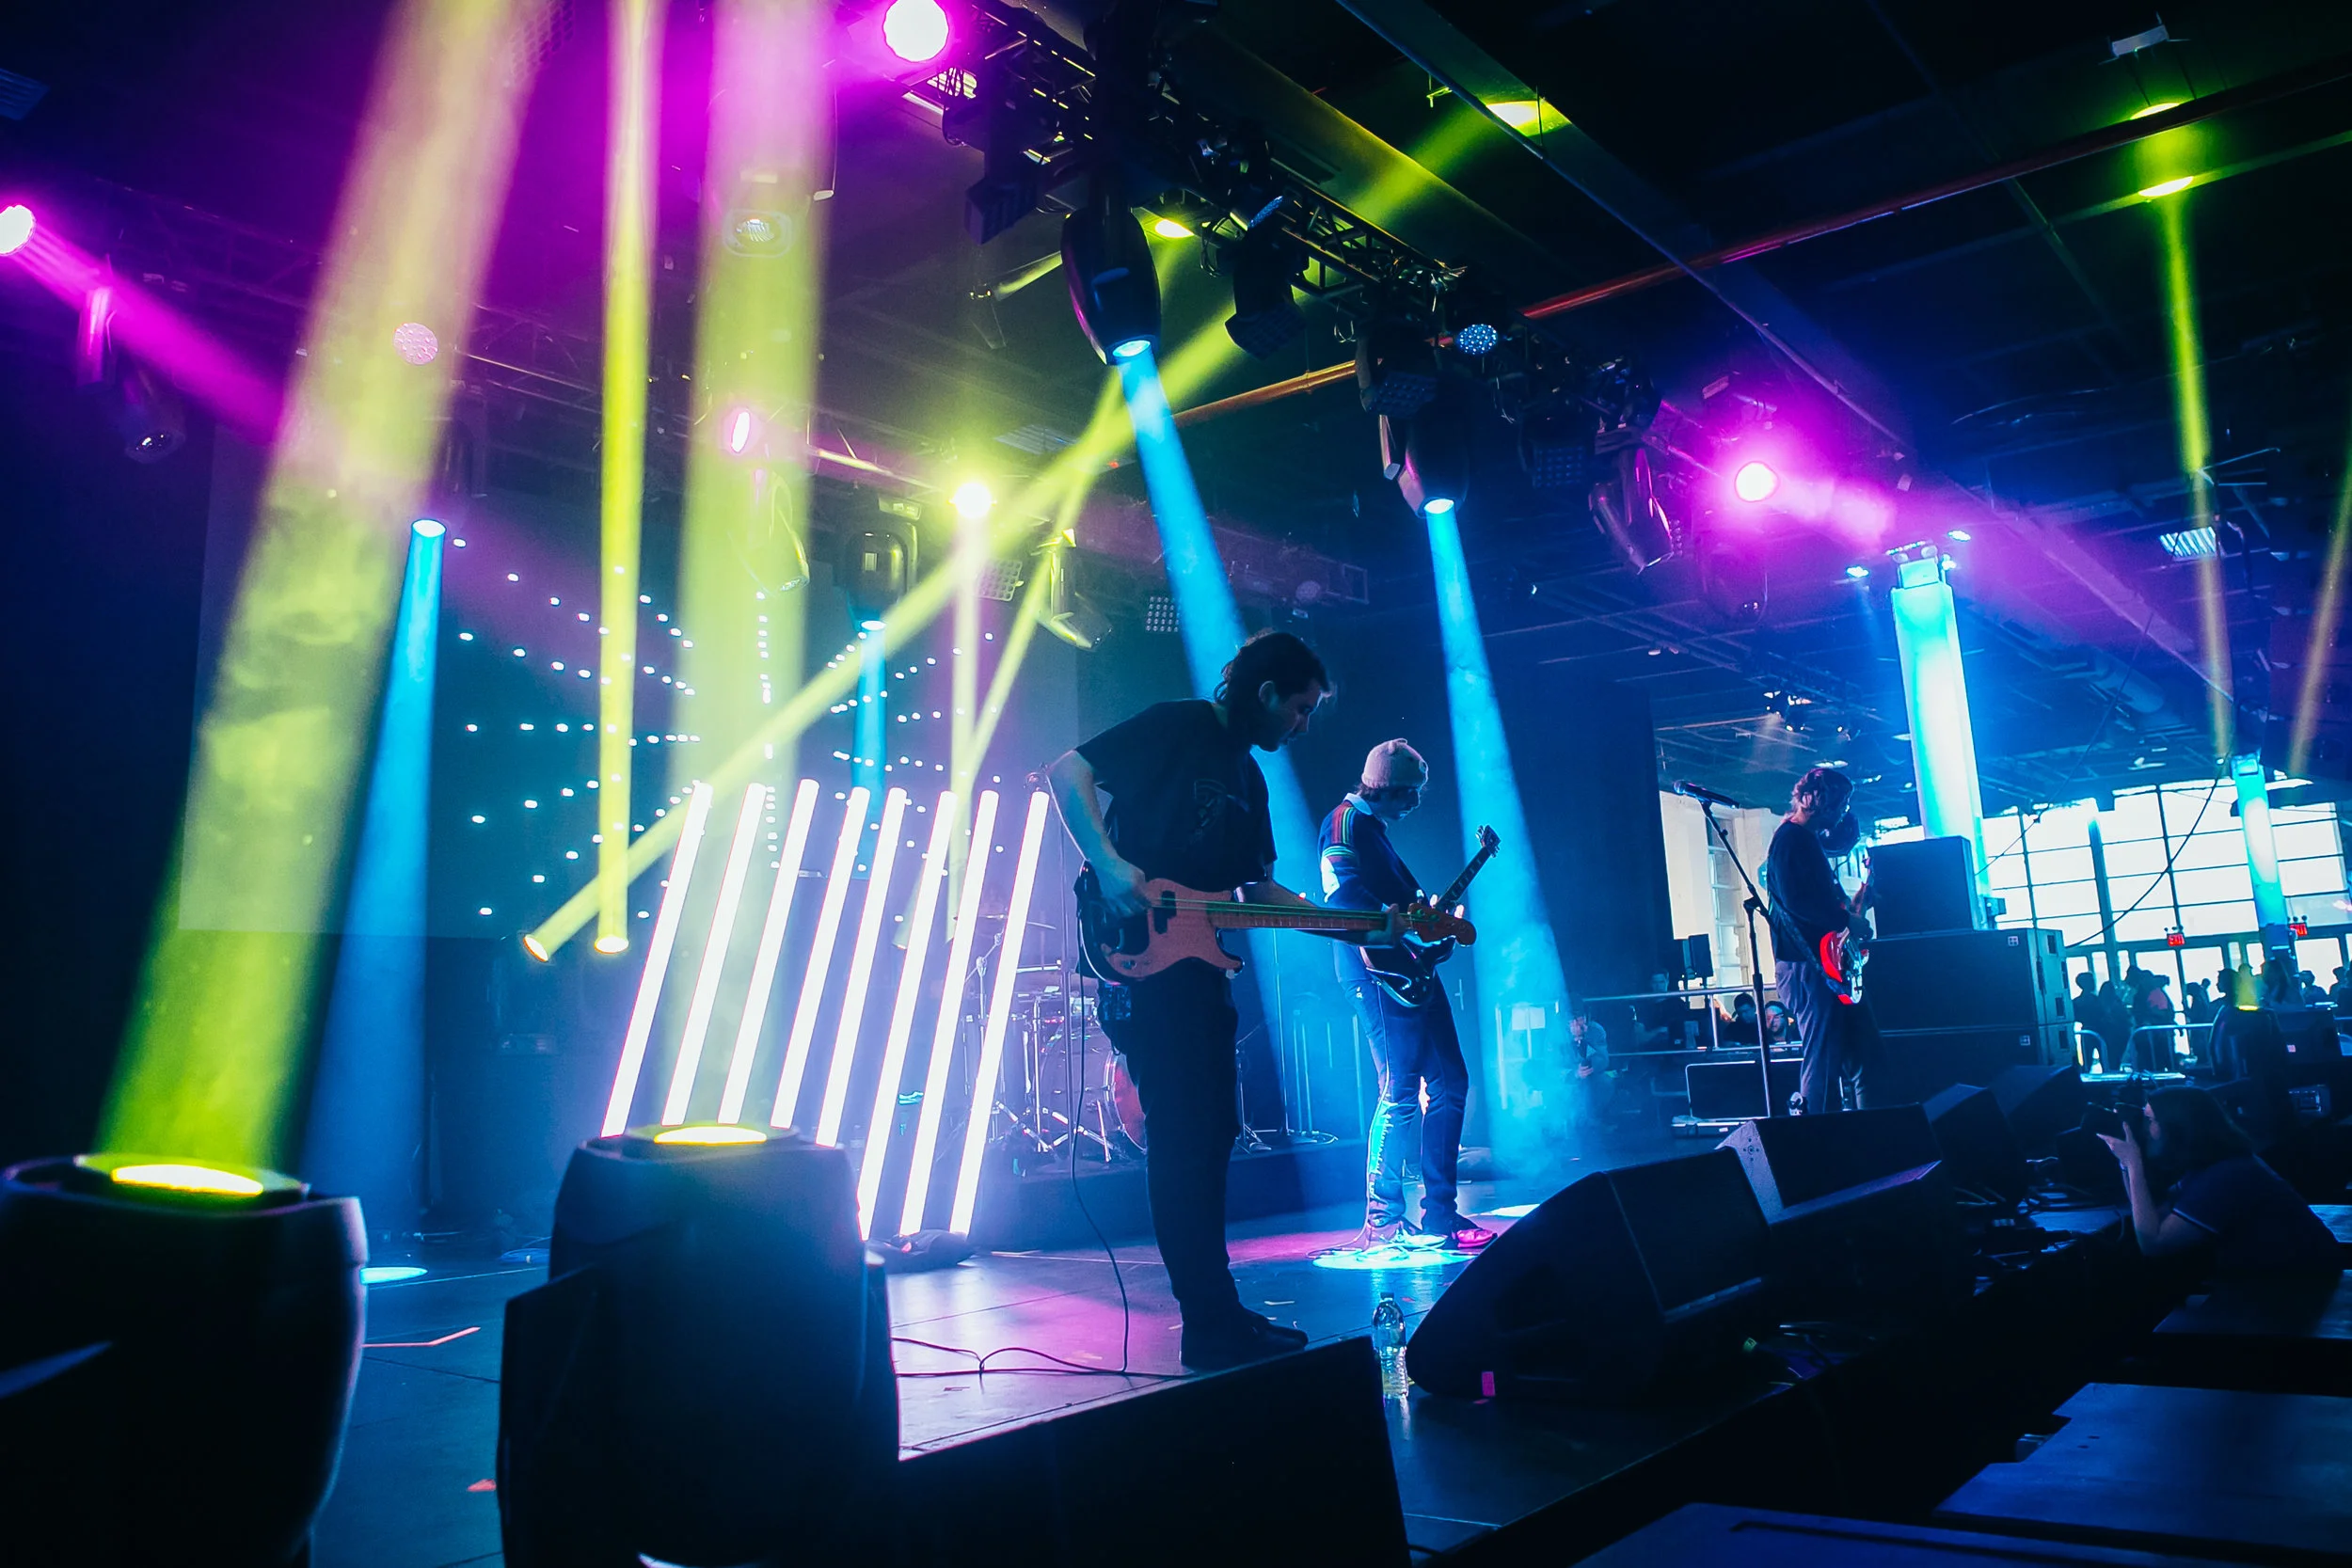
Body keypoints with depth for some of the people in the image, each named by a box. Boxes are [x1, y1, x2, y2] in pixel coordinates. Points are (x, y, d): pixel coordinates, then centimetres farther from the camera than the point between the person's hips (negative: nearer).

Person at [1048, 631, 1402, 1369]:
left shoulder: (1248, 778, 20)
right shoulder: (1175, 727, -5)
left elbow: (1258, 888, 21)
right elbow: (1069, 769, -12)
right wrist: (1108, 863, -24)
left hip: (1200, 967, 9)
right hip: (1141, 956, -9)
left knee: (1211, 1134, 11)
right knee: (1182, 1136, -9)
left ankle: (1217, 1315, 20)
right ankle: (1213, 1324, -4)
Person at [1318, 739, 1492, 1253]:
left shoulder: (1375, 829, 24)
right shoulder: (1346, 821, -7)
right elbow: (1342, 896, -21)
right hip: (1381, 973, -11)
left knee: (1450, 1083, 9)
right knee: (1401, 1091, -10)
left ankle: (1441, 1216, 14)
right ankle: (1383, 1222, -3)